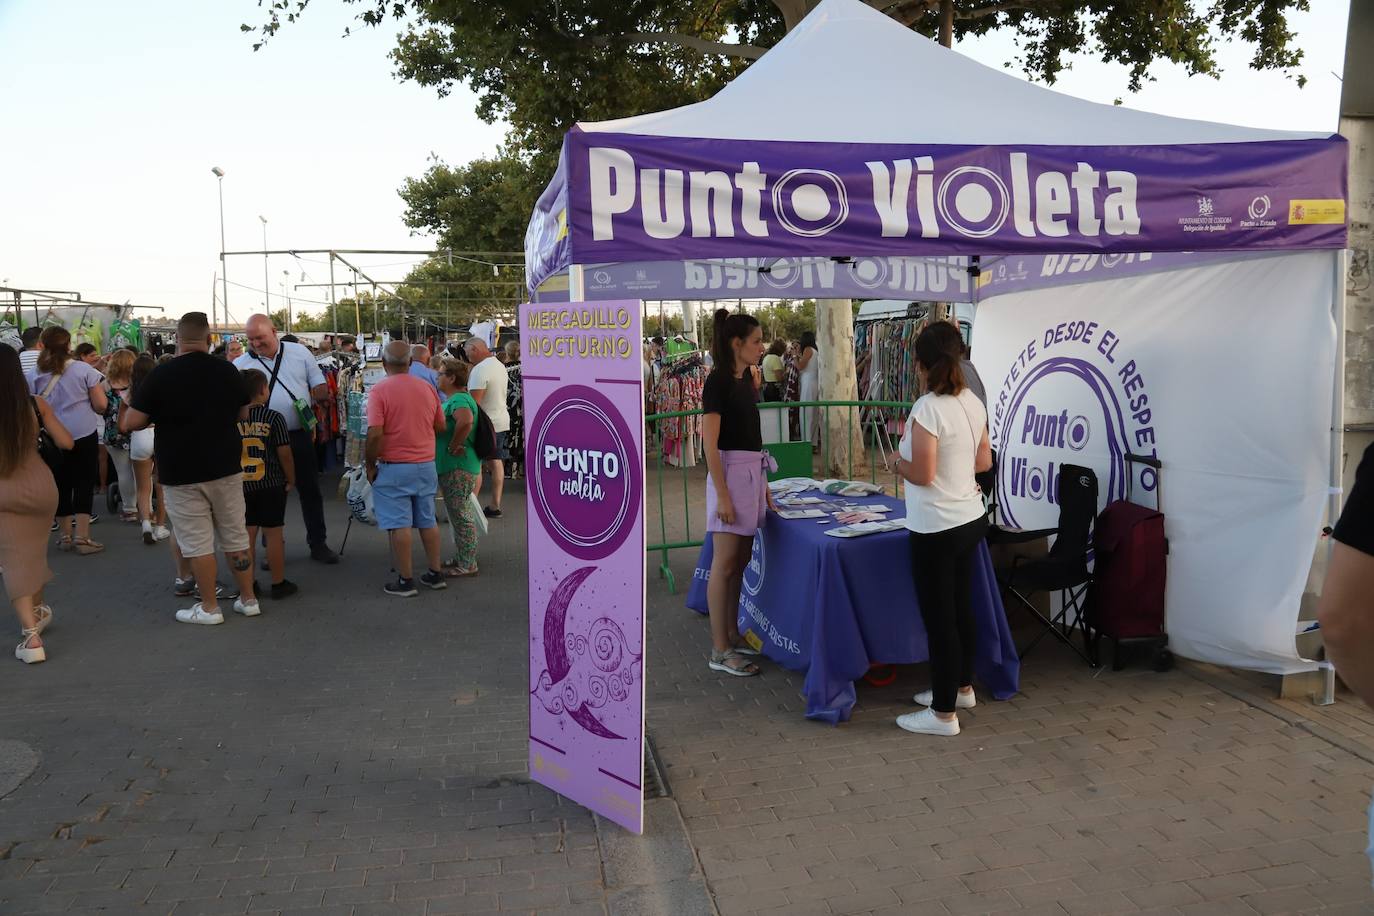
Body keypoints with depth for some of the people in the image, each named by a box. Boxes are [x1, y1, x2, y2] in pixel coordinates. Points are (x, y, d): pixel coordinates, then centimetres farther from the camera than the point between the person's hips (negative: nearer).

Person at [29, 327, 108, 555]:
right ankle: (82, 538, -2)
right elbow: (101, 405, -7)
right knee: (84, 485, 2)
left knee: (61, 485, 12)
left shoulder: (35, 373, 0)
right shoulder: (83, 369, -7)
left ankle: (65, 535, 20)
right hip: (84, 436, -3)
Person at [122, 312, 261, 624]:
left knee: (197, 542, 4)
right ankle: (248, 599, 20)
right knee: (235, 535, 13)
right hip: (226, 468, 4)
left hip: (181, 473, -4)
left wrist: (163, 417, 10)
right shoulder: (227, 370, 0)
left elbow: (130, 423, -8)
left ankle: (209, 608, 11)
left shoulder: (160, 375, -11)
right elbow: (243, 414, 12)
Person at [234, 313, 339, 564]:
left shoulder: (299, 353, 4)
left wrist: (319, 396, -12)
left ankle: (318, 544, 18)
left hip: (300, 435, 1)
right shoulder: (240, 365, 1)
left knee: (310, 490, 7)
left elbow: (320, 386, 9)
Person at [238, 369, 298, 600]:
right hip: (271, 484, -3)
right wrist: (291, 479, 2)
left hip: (241, 485, 3)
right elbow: (284, 453, -10)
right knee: (273, 534, 4)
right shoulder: (273, 418, -11)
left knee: (246, 535, 9)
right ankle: (278, 584, 11)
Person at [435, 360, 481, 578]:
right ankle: (462, 558, 29)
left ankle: (467, 564, 5)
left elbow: (465, 421, -39)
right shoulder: (454, 399, 15)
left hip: (458, 466, -11)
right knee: (458, 513, 18)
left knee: (460, 514, -3)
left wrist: (453, 446, -27)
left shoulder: (459, 400, -19)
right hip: (451, 466, 11)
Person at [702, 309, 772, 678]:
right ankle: (720, 651, 2)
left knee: (741, 561, 13)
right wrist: (722, 495, -20)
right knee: (725, 564, -4)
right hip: (729, 471, -9)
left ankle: (732, 634, 25)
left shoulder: (745, 378, 13)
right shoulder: (718, 381, -13)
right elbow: (711, 444, -17)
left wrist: (763, 484, 17)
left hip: (752, 471, 9)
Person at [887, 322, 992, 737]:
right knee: (961, 608, 21)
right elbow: (984, 461, 13)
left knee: (939, 617, 2)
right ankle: (961, 687, 37)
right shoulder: (973, 402, 4)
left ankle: (943, 714, 12)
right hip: (970, 519, 8)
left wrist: (897, 462, -3)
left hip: (937, 529, -8)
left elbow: (923, 474, -22)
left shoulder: (928, 409, -21)